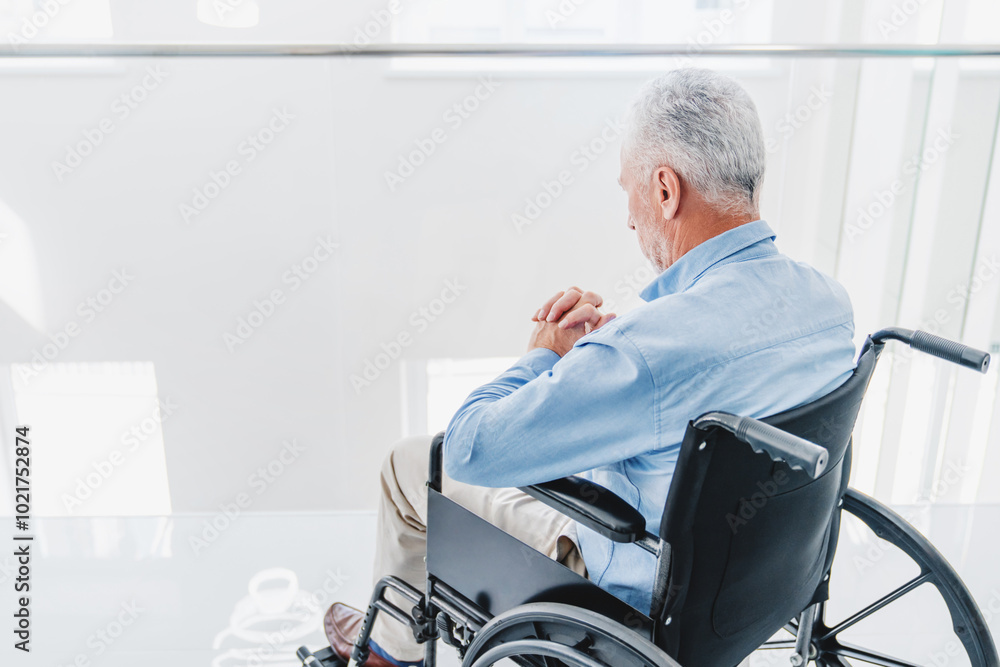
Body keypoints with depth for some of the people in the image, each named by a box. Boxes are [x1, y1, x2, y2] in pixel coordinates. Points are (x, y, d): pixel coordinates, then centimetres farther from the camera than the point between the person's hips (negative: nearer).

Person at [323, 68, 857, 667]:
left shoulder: (650, 350, -39)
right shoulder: (829, 299, -11)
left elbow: (470, 449, -29)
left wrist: (544, 356, -11)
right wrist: (610, 334, -5)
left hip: (647, 594, -7)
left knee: (411, 465, 9)